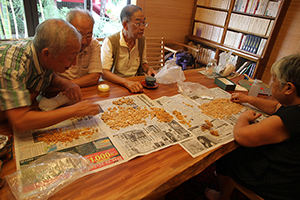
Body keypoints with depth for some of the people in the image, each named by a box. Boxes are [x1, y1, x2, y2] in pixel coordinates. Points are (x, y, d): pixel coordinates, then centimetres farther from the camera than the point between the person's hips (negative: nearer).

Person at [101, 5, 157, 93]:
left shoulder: (142, 40, 5)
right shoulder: (110, 42, -13)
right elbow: (104, 72, -21)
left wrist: (148, 69, -4)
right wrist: (126, 82, -36)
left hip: (135, 84, 5)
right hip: (115, 85, -5)